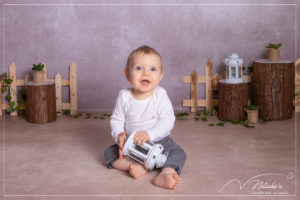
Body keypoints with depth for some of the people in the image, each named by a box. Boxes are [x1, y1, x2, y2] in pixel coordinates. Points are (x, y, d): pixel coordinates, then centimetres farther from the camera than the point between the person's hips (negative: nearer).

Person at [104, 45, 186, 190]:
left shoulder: (160, 95, -14)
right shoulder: (124, 97, -8)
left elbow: (167, 120, -20)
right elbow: (116, 119, -1)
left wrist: (149, 134, -34)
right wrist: (118, 135, -22)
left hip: (159, 141, -2)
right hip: (131, 145, 2)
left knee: (178, 153, -24)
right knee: (109, 153, -15)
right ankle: (138, 167, -31)